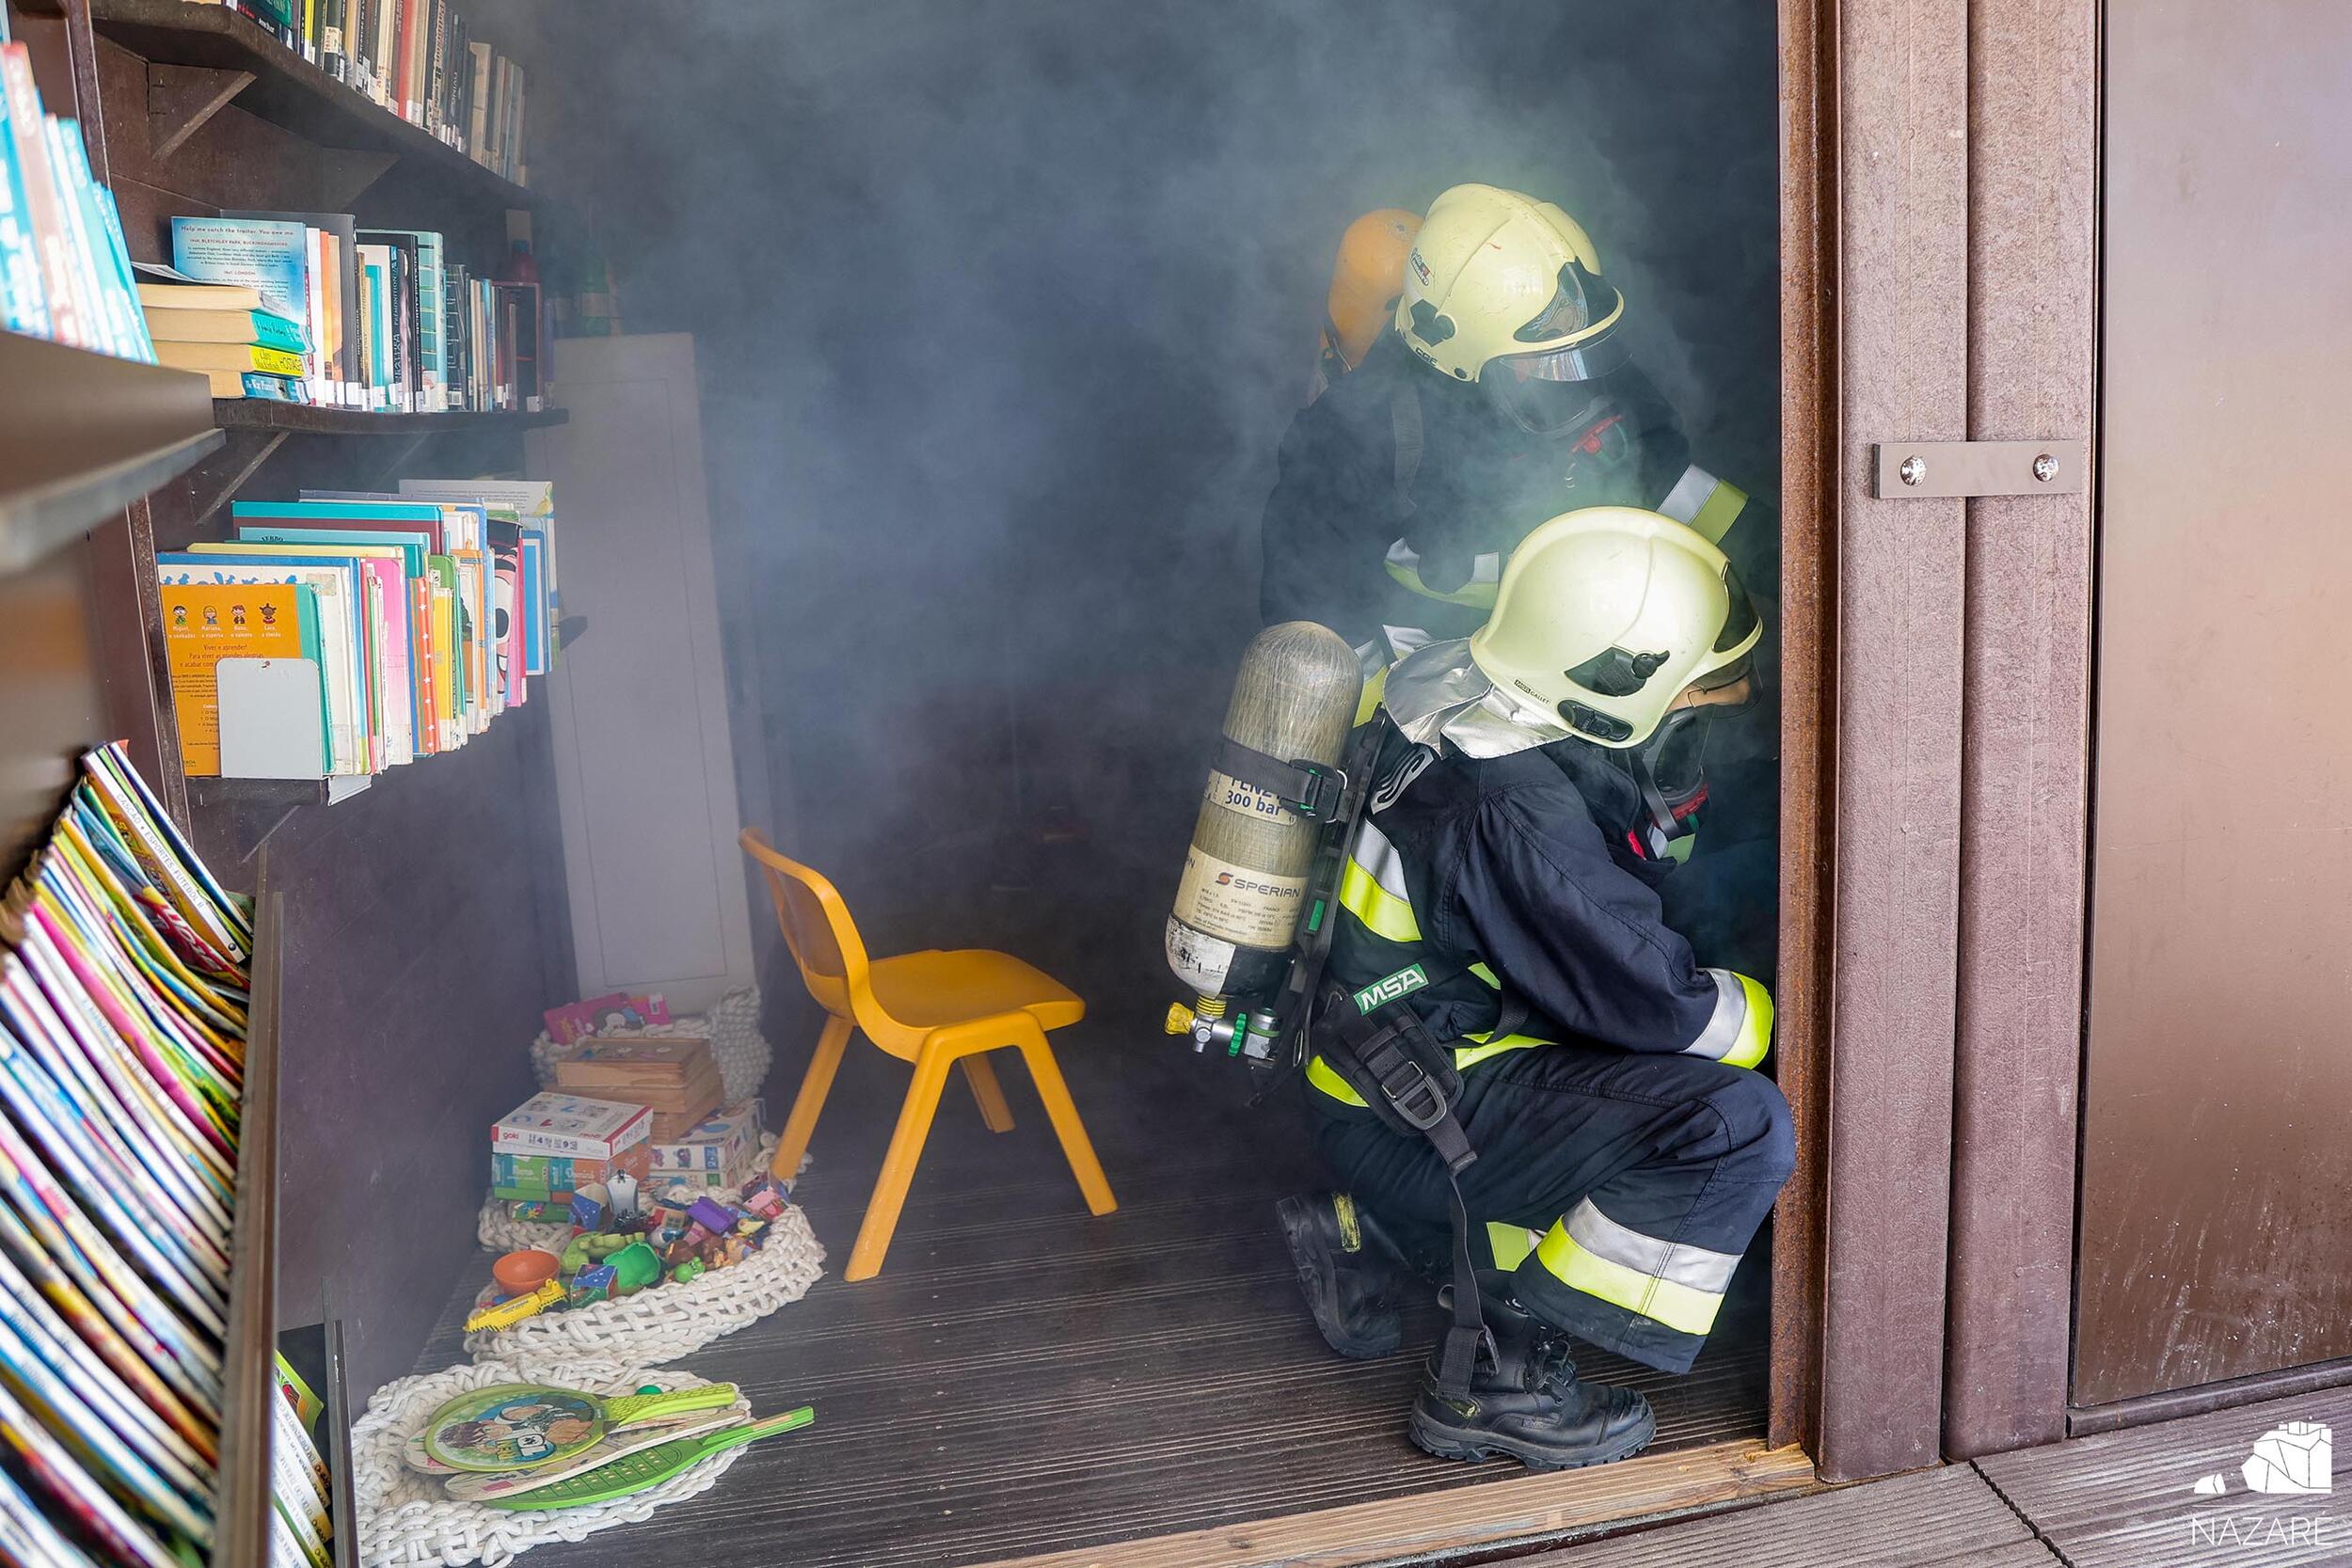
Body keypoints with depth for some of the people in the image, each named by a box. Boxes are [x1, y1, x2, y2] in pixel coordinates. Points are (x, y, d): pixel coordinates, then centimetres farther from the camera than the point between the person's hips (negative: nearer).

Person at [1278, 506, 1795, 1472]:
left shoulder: (1469, 701, -2)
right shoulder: (1514, 812, -29)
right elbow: (1660, 1007, -20)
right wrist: (1769, 1014, -1)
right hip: (1407, 1121, -10)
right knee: (1741, 1128, -20)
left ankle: (1367, 1234, 20)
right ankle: (1498, 1380, -9)